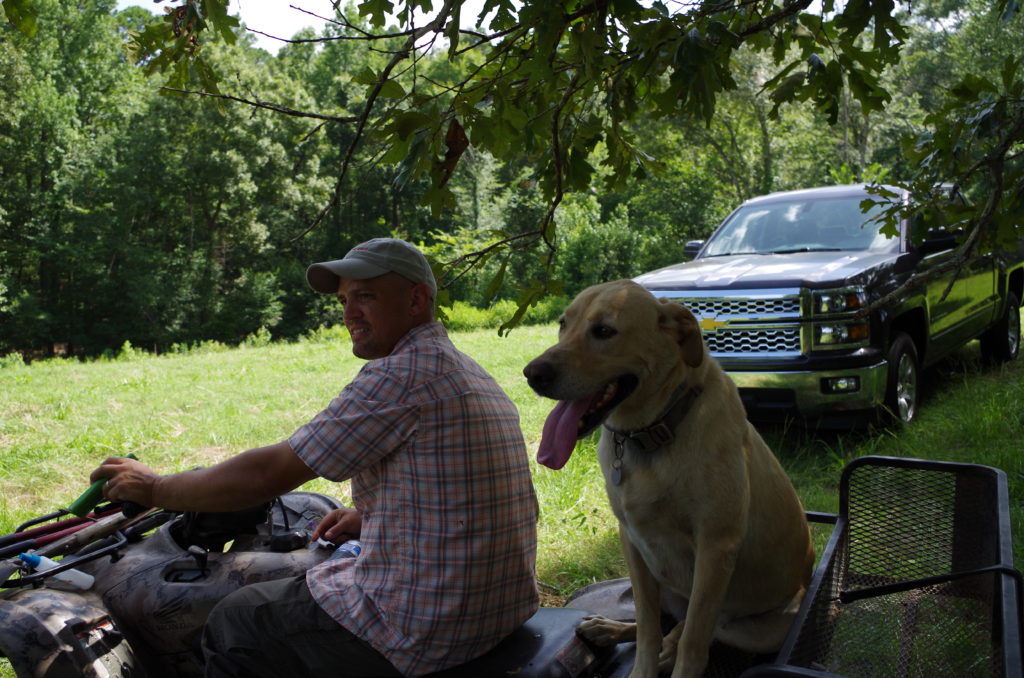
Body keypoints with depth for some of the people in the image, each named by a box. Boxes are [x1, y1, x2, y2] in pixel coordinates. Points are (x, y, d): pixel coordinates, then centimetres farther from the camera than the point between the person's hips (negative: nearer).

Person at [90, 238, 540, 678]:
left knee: (231, 627, 10)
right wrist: (371, 514, 14)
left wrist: (154, 489, -3)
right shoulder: (474, 375, 11)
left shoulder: (402, 375, -18)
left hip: (425, 629, -9)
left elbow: (267, 473, -15)